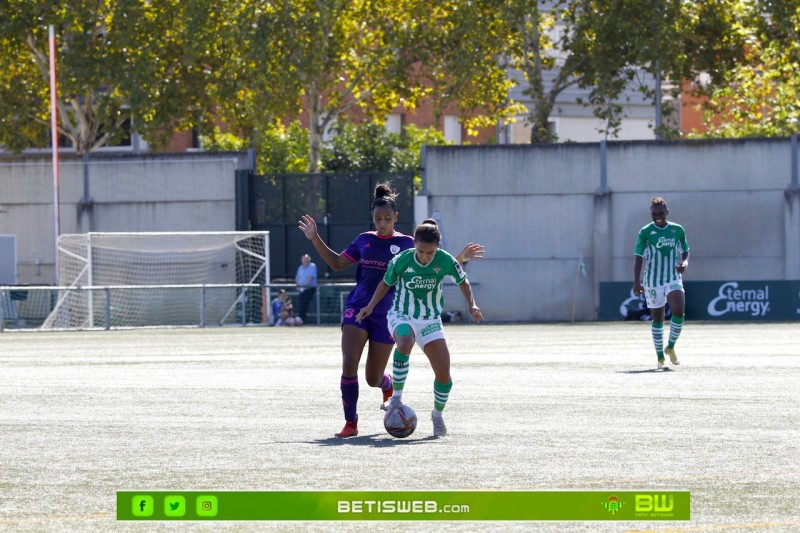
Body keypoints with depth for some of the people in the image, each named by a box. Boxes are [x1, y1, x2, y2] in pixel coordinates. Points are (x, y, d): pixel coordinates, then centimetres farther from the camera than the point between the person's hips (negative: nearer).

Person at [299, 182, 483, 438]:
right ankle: (350, 423, -6)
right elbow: (337, 263, 21)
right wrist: (314, 238, 15)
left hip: (386, 314, -2)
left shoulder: (406, 243, 2)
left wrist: (460, 259, -4)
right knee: (349, 365, -18)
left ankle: (389, 387, 43)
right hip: (357, 309, 2)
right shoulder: (364, 240, 9)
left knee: (373, 378, 3)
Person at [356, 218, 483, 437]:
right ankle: (396, 397, -25)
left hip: (430, 321, 2)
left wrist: (471, 304, -7)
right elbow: (386, 283, 4)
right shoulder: (401, 260, -17)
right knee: (405, 343, -39)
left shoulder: (445, 261, -15)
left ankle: (438, 414, 21)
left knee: (444, 374, -7)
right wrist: (371, 305, -4)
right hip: (402, 316, -2)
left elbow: (462, 281, 5)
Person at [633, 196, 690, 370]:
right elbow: (638, 257, -2)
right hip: (652, 281, -1)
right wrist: (637, 281, -10)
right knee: (657, 319, 4)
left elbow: (685, 251, 14)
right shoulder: (645, 232, -3)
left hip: (674, 279, 1)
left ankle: (670, 347, 3)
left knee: (678, 311, -19)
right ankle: (660, 358, 12)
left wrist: (684, 263, -8)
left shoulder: (678, 230, 4)